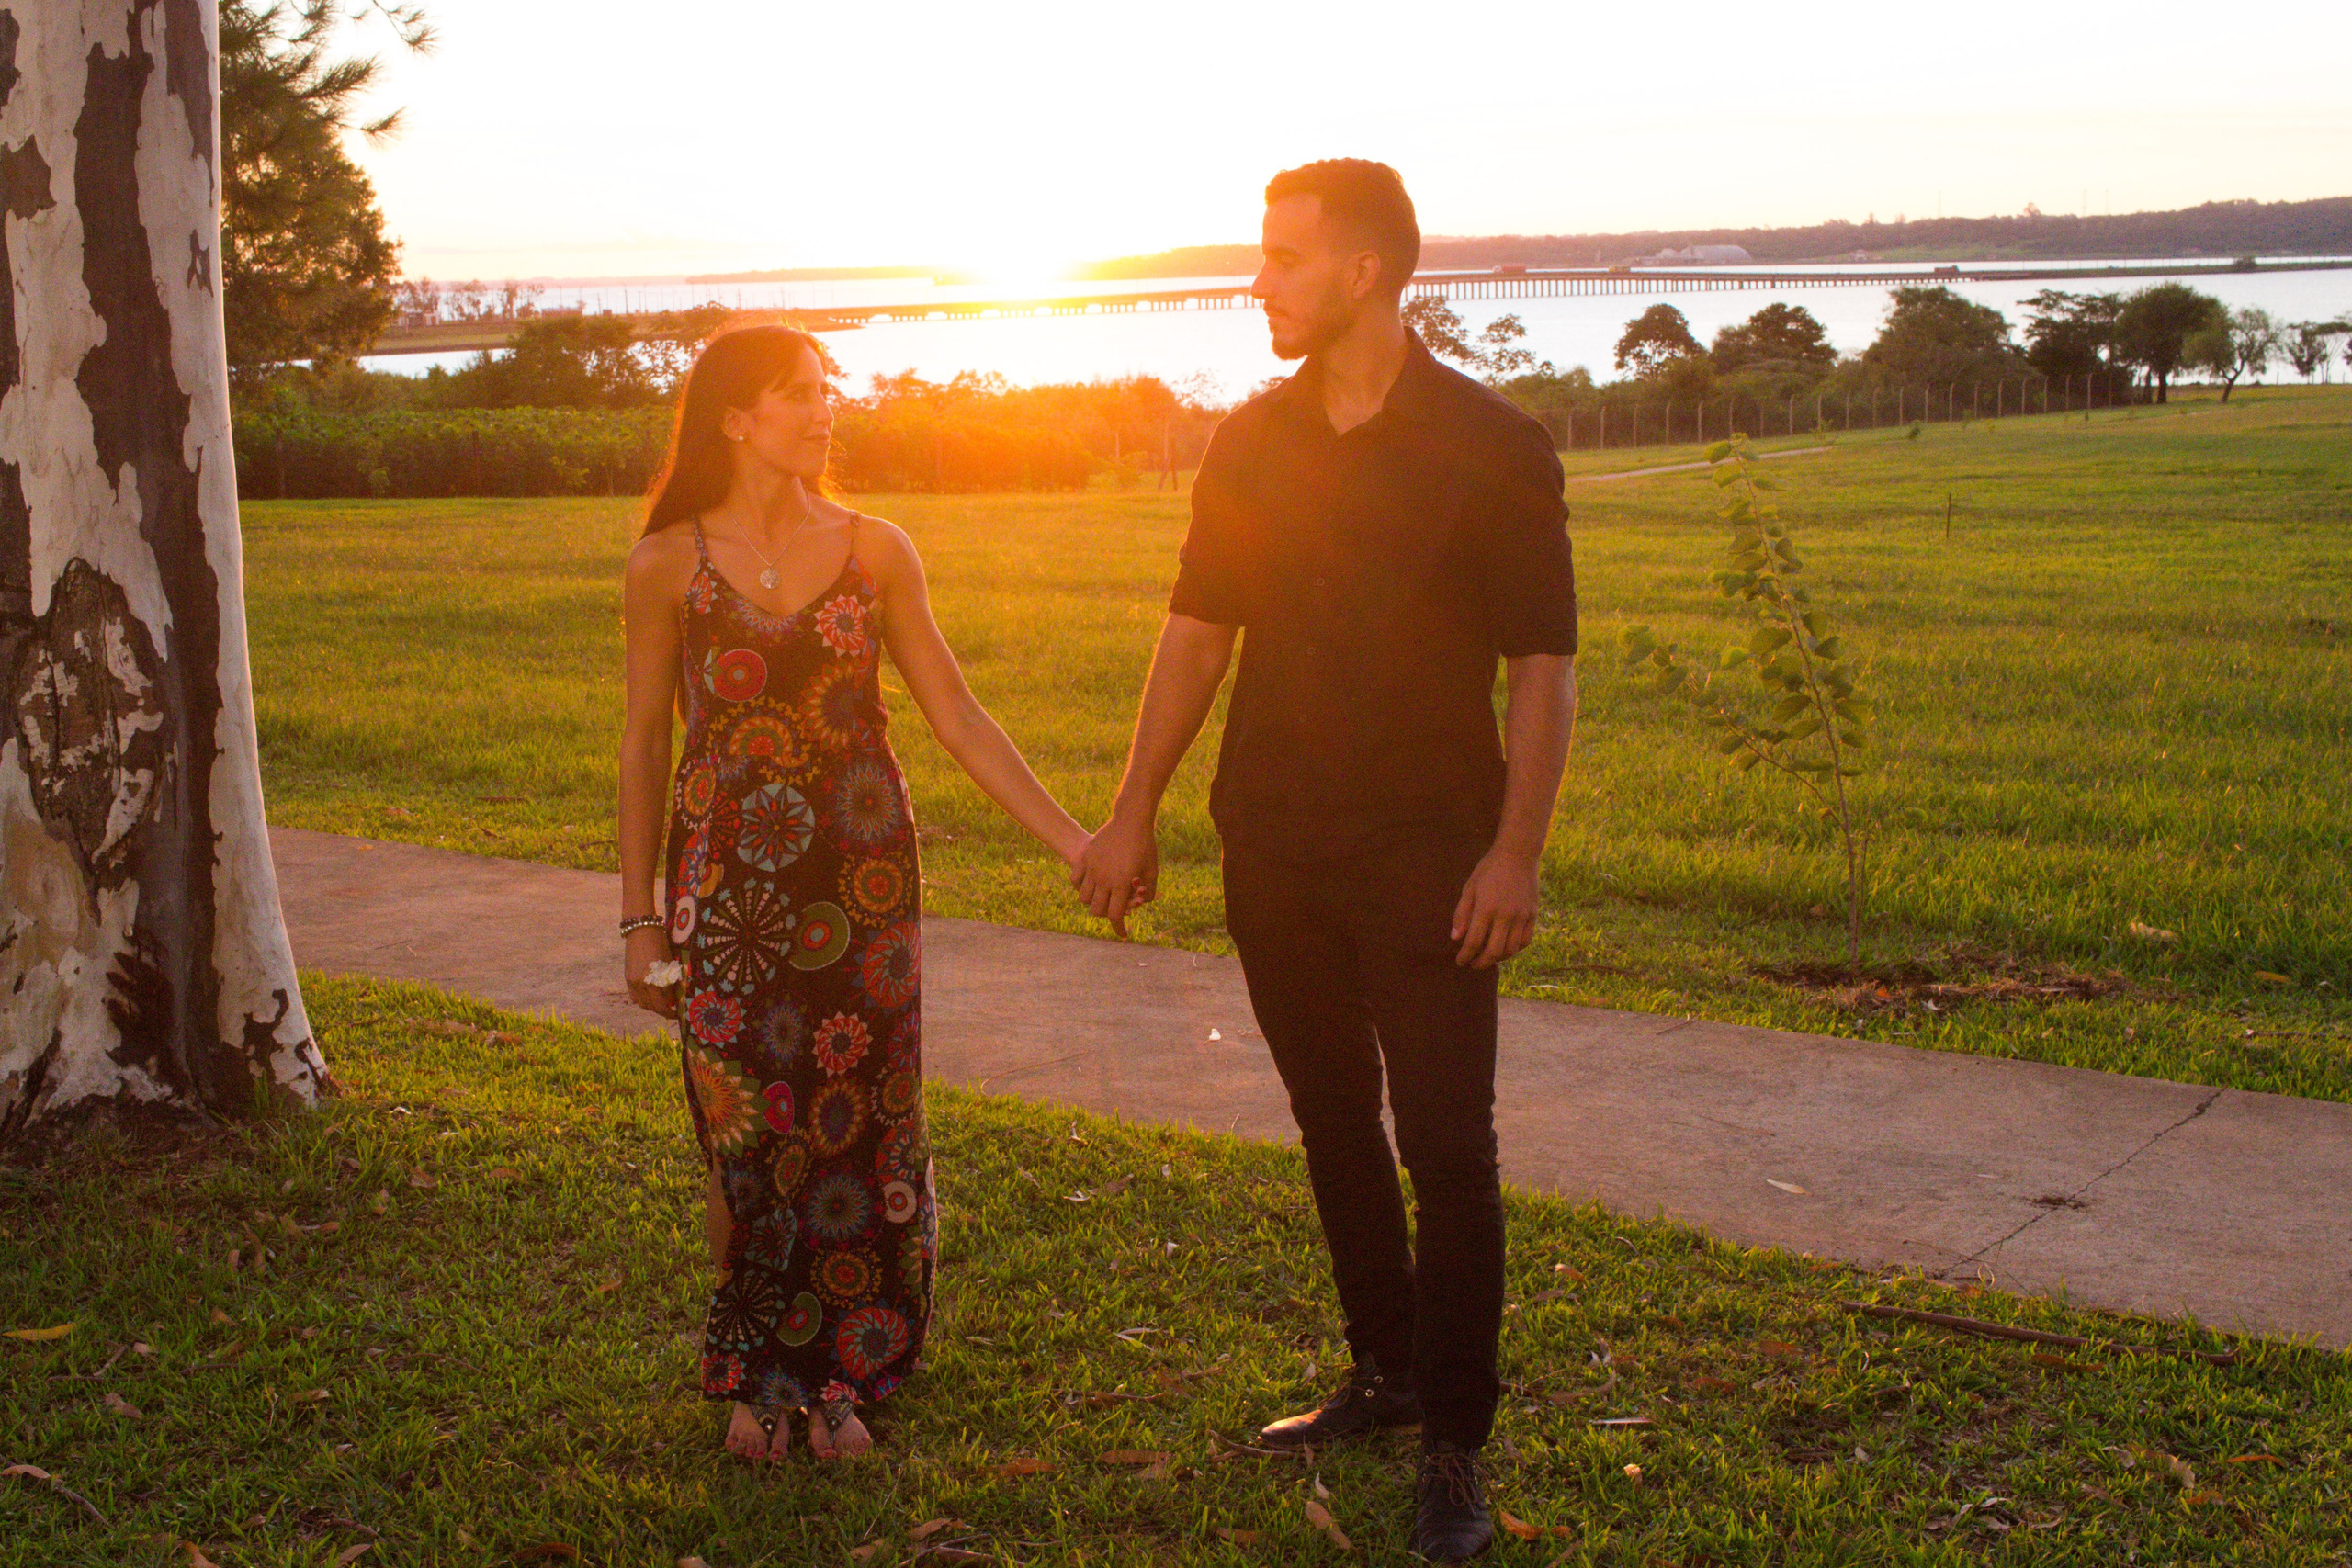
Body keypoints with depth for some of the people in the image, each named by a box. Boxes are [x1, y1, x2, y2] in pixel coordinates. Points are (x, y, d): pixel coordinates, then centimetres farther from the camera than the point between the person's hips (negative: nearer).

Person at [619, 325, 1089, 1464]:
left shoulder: (873, 552, 1)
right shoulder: (669, 564, -3)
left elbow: (956, 716, 4)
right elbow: (643, 744, 3)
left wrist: (1072, 841, 0)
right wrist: (641, 916, 3)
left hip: (860, 877, 1)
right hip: (728, 887, -1)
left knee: (859, 1124, 4)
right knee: (746, 1136, 4)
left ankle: (840, 1375, 21)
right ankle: (757, 1378, 23)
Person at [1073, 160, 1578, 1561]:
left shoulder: (1492, 446, -7)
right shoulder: (1252, 445, 6)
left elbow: (1543, 668, -6)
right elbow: (1196, 635, 11)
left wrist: (1518, 848, -14)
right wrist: (1134, 814, 8)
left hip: (1428, 854, -4)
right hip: (1276, 848, 5)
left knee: (1448, 1146, -4)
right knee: (1336, 1125, 14)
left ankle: (1455, 1446, 7)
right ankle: (1385, 1374, 30)